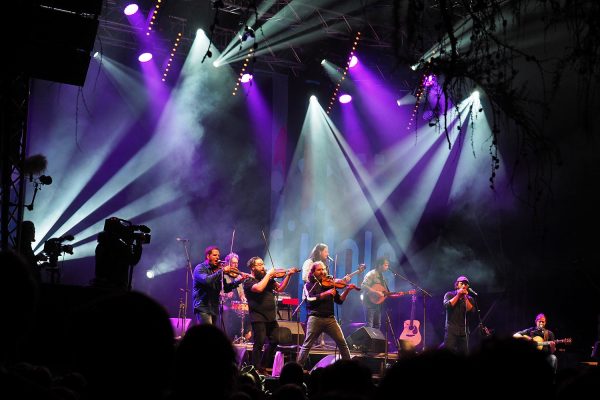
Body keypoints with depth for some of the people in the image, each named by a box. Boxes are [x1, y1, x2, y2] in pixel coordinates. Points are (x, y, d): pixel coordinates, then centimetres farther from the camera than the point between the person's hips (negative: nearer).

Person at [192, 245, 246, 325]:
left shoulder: (217, 270, 15)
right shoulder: (200, 268, -4)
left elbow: (226, 288, 14)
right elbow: (206, 280, -25)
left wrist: (238, 280, 0)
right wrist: (222, 271, -22)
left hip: (214, 309, 7)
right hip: (203, 307, -7)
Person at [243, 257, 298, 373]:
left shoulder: (267, 279, 15)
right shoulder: (249, 281, -6)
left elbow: (280, 288, 12)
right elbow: (259, 288, -25)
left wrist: (288, 275, 0)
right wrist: (269, 274, -16)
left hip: (271, 317, 7)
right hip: (258, 318, -7)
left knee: (275, 341, 9)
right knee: (259, 343, -10)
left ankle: (263, 365, 21)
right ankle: (256, 369, -3)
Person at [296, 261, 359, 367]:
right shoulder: (309, 285, 6)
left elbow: (339, 300, 14)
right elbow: (310, 299, -12)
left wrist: (347, 290, -1)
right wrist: (326, 293, -20)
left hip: (330, 318, 3)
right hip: (315, 318, -3)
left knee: (342, 342, -2)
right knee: (307, 345, -5)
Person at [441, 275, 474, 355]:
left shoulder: (469, 299, 15)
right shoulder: (449, 295, 8)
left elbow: (471, 310, -2)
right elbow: (447, 305, -11)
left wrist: (465, 297, -5)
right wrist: (458, 295, -6)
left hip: (464, 330, 3)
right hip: (451, 329, -3)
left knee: (464, 352, -4)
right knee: (448, 349, -16)